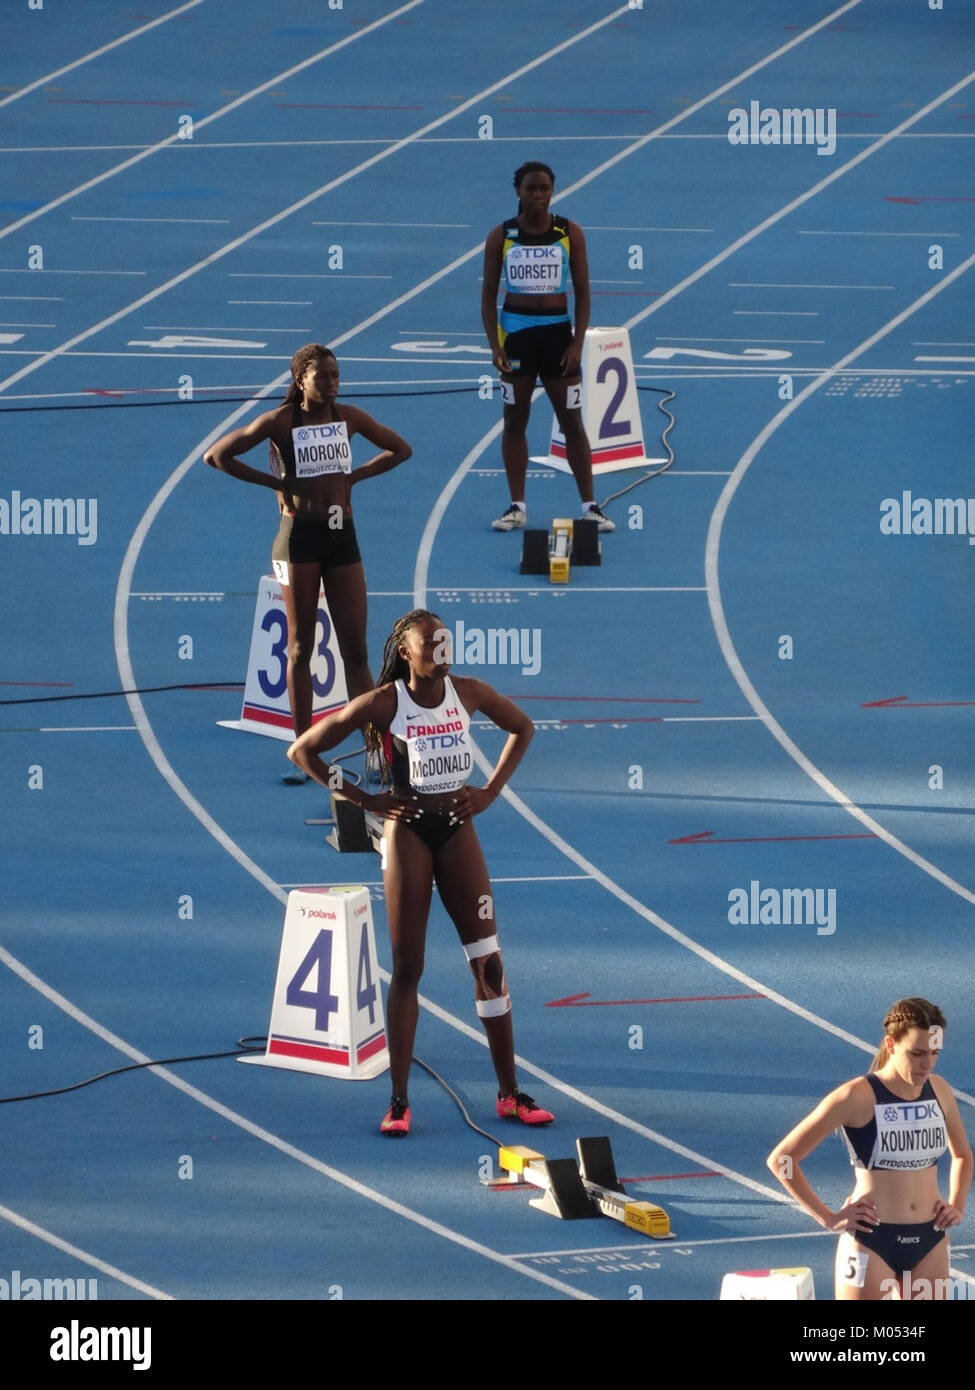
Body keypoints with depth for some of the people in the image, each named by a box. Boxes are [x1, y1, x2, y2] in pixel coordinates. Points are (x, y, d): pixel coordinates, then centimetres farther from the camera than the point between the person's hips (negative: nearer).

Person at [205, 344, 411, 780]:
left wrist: (353, 475, 6)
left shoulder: (349, 417, 5)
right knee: (301, 648, 3)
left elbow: (400, 449, 19)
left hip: (342, 535, 3)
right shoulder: (280, 422, -5)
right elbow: (216, 455, -5)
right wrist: (272, 481, -6)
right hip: (300, 535, -3)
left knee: (356, 649, 2)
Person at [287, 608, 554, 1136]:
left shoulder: (468, 693, -1)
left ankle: (509, 1093, 8)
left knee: (488, 960, 1)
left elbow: (522, 727, 18)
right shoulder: (383, 704, -11)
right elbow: (303, 750, -8)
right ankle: (399, 1101, 4)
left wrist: (491, 791, 7)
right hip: (407, 832, -3)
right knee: (407, 968, -1)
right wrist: (364, 800, -8)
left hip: (458, 830, 3)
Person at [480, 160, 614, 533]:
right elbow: (489, 294, 2)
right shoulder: (501, 236, 0)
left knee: (572, 422, 1)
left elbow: (583, 292, 1)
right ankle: (517, 506, 11)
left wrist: (577, 344, -7)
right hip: (516, 332, 0)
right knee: (515, 419, 4)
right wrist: (495, 345, -7)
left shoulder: (570, 233, -1)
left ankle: (590, 506, 7)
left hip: (557, 332, 0)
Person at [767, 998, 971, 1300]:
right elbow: (780, 1159, -10)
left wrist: (957, 1206, 10)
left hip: (929, 1243, 5)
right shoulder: (858, 1097, -12)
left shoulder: (939, 1091, 4)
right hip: (871, 1243, -5)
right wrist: (828, 1218, -10)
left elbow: (962, 1155, 26)